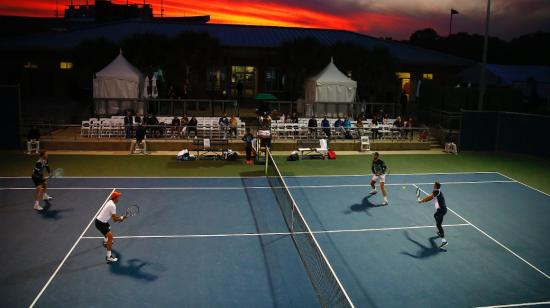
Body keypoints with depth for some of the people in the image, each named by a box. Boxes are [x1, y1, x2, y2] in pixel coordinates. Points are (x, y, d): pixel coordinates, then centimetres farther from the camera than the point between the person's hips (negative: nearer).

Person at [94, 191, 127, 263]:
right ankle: (109, 257, -20)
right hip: (100, 223, -11)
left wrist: (119, 218, 1)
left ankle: (105, 242, 69)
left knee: (108, 228, 38)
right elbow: (115, 219, -23)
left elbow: (113, 215, 15)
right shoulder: (113, 206, -24)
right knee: (110, 236, -17)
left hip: (100, 220, 11)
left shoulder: (110, 202, 5)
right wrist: (122, 218, -7)